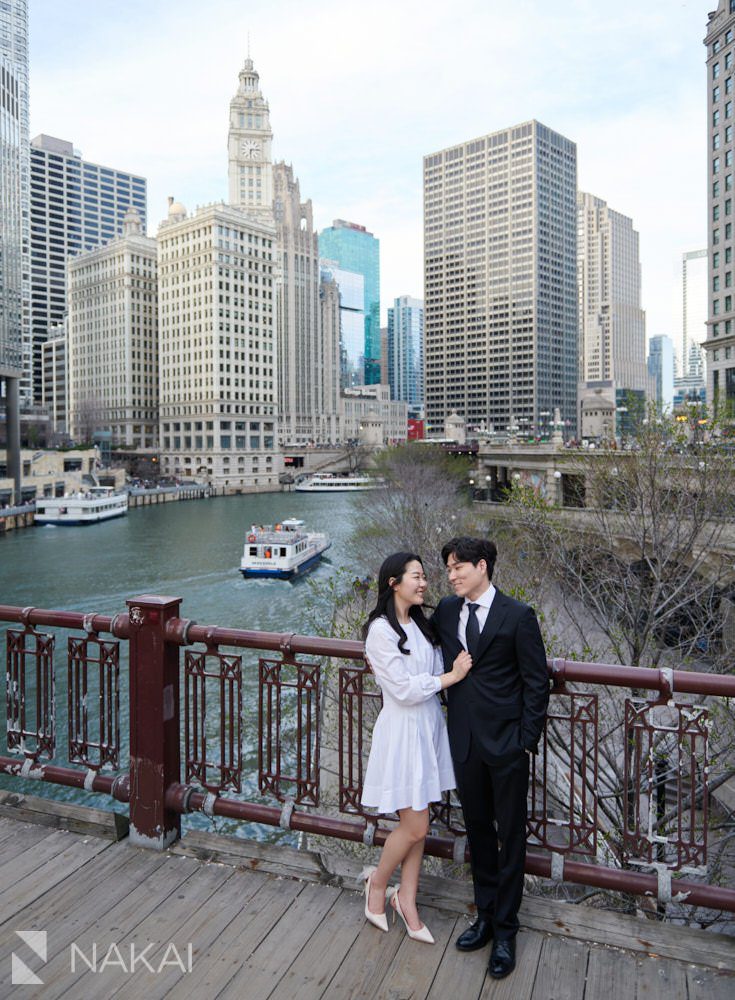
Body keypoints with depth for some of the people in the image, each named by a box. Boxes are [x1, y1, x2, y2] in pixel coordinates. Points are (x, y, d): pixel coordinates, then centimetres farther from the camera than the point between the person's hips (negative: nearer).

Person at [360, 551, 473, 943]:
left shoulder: (419, 624, 7)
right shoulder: (381, 630, -18)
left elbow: (435, 671, 6)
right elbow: (404, 689, -20)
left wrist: (456, 666, -12)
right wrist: (452, 676, -15)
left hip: (429, 727, 7)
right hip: (402, 731, -7)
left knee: (417, 825, 15)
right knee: (415, 827, 3)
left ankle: (406, 899, 33)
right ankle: (377, 882, 29)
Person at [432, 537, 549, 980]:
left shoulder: (518, 615, -12)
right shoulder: (446, 611, 1)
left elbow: (537, 683, -8)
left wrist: (527, 740, -10)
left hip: (506, 744, -4)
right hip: (465, 742, 5)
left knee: (510, 836, 11)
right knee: (478, 830, 19)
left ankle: (505, 930, 28)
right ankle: (486, 914, 39)